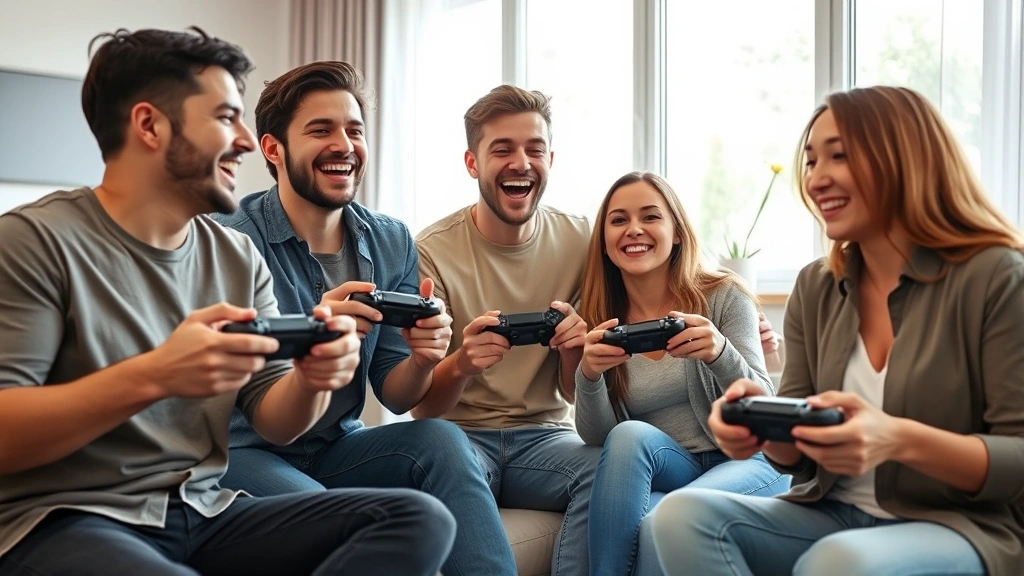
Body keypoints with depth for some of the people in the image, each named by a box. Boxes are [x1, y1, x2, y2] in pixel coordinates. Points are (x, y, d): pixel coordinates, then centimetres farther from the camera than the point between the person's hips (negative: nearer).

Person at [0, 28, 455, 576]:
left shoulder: (238, 257, 9)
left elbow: (273, 421, 8)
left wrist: (311, 379, -15)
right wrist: (152, 377, -28)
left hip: (205, 512, 7)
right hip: (61, 521, -6)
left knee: (418, 519, -13)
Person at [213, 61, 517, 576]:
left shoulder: (392, 244, 2)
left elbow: (395, 396, 2)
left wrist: (422, 360, -22)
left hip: (336, 449, 5)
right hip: (242, 454, -4)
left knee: (440, 439, -22)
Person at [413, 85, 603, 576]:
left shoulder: (579, 242, 0)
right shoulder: (433, 251, -8)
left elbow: (573, 394, 4)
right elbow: (421, 406, -8)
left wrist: (574, 348, -19)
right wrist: (461, 364, -30)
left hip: (543, 434, 2)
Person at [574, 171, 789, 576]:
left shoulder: (725, 297, -4)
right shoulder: (600, 323, 3)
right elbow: (596, 437, -2)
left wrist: (720, 353, -31)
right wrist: (588, 374, -23)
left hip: (743, 463, -3)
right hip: (658, 471, 3)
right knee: (629, 435, -30)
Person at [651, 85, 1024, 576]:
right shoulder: (815, 288, 7)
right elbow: (802, 455, 8)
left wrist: (900, 440, -30)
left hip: (965, 528, -5)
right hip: (834, 517, 5)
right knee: (683, 516, -19)